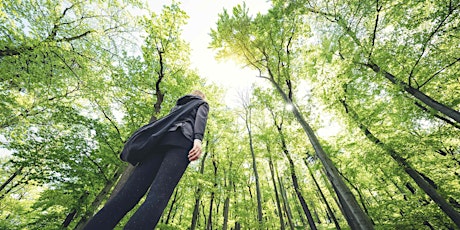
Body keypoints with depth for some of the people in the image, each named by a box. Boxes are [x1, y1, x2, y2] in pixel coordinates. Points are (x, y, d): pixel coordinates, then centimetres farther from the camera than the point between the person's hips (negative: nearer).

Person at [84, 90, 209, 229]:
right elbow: (201, 117, 1)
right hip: (181, 141, -5)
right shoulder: (202, 103, 26)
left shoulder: (178, 104, 42)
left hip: (160, 139, 6)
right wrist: (198, 139, -17)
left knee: (129, 191, -3)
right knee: (158, 195, -20)